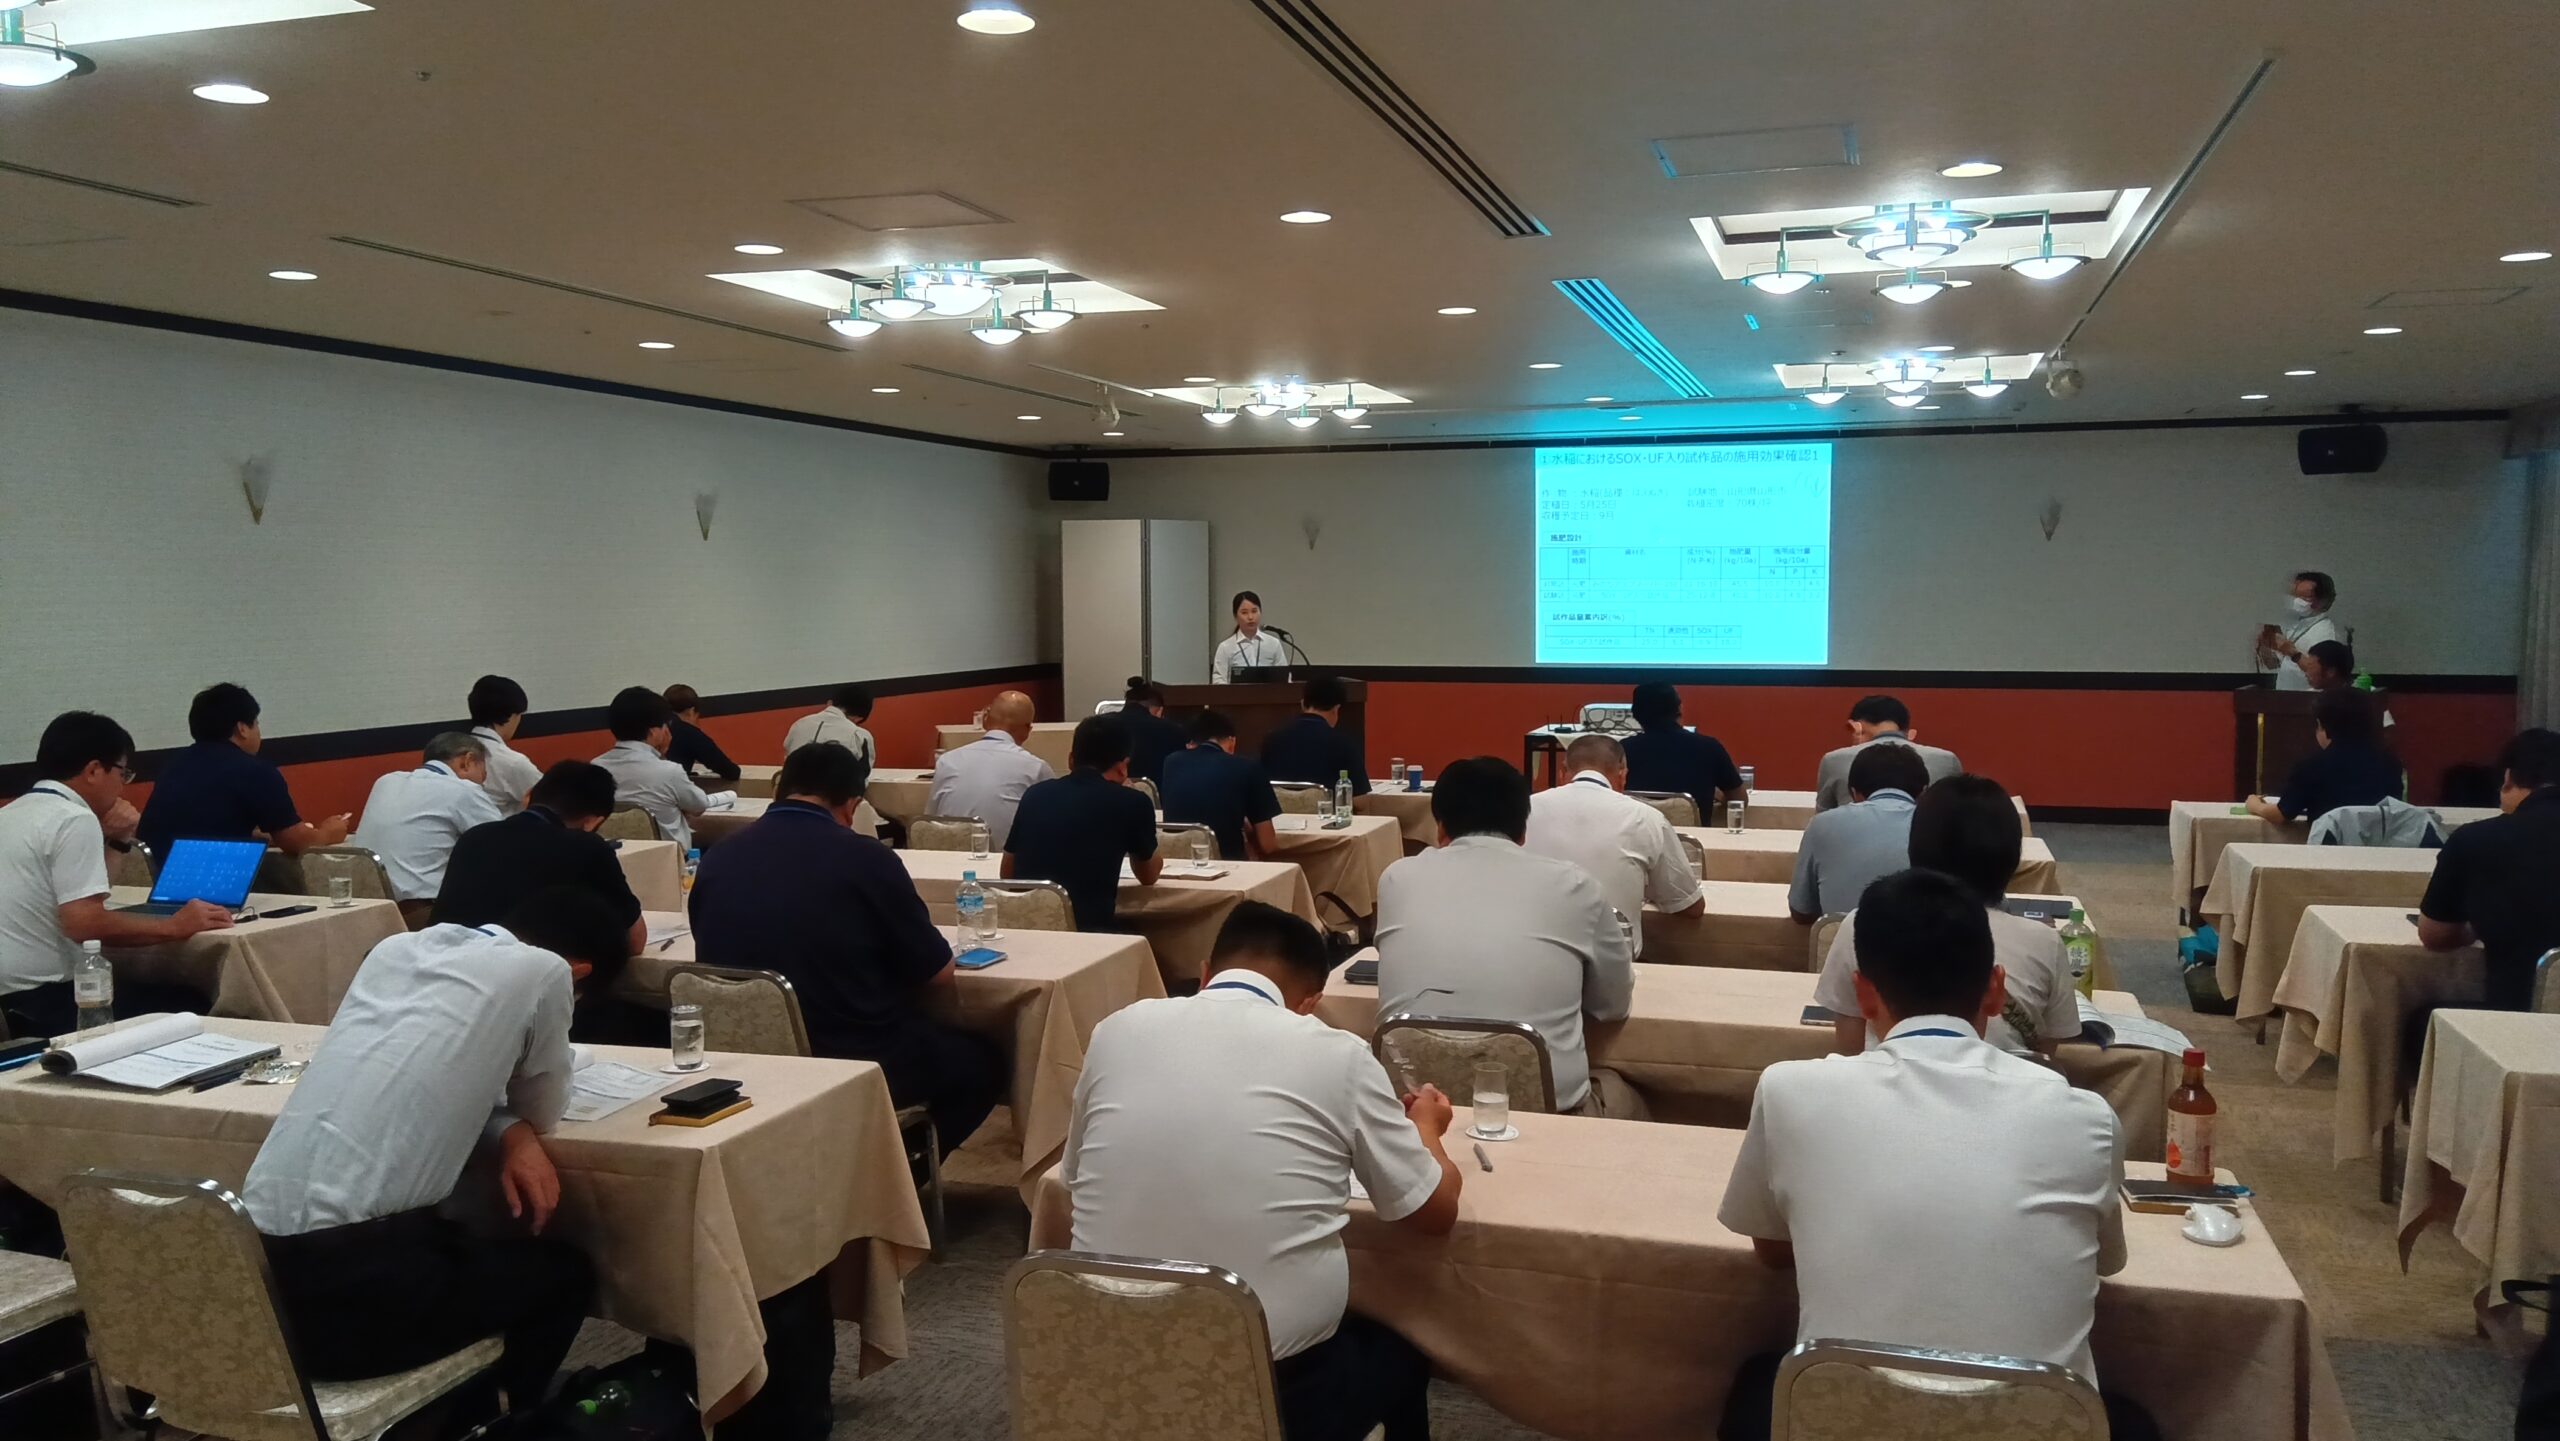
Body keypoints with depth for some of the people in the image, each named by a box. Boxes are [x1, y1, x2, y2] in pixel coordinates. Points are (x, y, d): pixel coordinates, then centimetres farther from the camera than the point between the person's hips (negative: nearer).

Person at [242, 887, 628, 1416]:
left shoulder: (396, 948, 14)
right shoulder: (545, 970, -3)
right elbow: (542, 1111, 10)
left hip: (254, 1273, 7)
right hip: (349, 1291, -7)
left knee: (468, 1244, 32)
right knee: (565, 1272, 19)